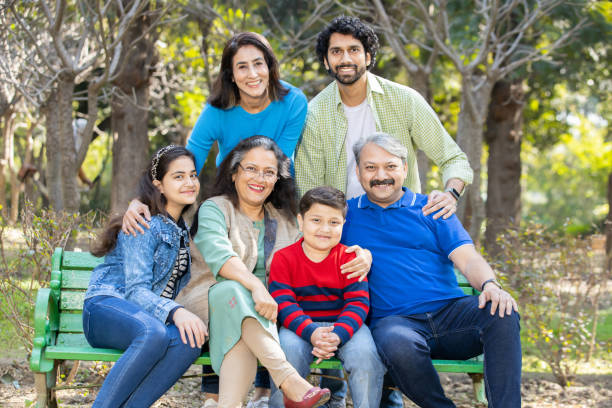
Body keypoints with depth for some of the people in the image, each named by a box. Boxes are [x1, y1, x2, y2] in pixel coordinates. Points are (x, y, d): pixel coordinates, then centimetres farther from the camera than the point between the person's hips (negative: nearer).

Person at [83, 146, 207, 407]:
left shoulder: (185, 229, 17)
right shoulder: (144, 225, -8)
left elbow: (180, 286, 25)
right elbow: (136, 289, -17)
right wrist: (175, 312, -35)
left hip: (155, 314, 6)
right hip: (106, 307, -6)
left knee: (189, 340, -30)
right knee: (153, 333, -40)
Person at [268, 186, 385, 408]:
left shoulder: (349, 258, 3)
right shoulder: (284, 258, 1)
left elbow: (358, 302, -5)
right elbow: (283, 303, -8)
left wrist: (338, 335, -25)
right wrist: (311, 333, -26)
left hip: (344, 325, 1)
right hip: (301, 327, -1)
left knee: (365, 354, -28)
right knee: (288, 351, -32)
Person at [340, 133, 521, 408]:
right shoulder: (348, 214, 18)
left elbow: (466, 258, 8)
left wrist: (489, 286, -15)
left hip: (450, 311, 2)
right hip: (395, 320, -2)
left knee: (502, 314, -29)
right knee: (398, 345, -39)